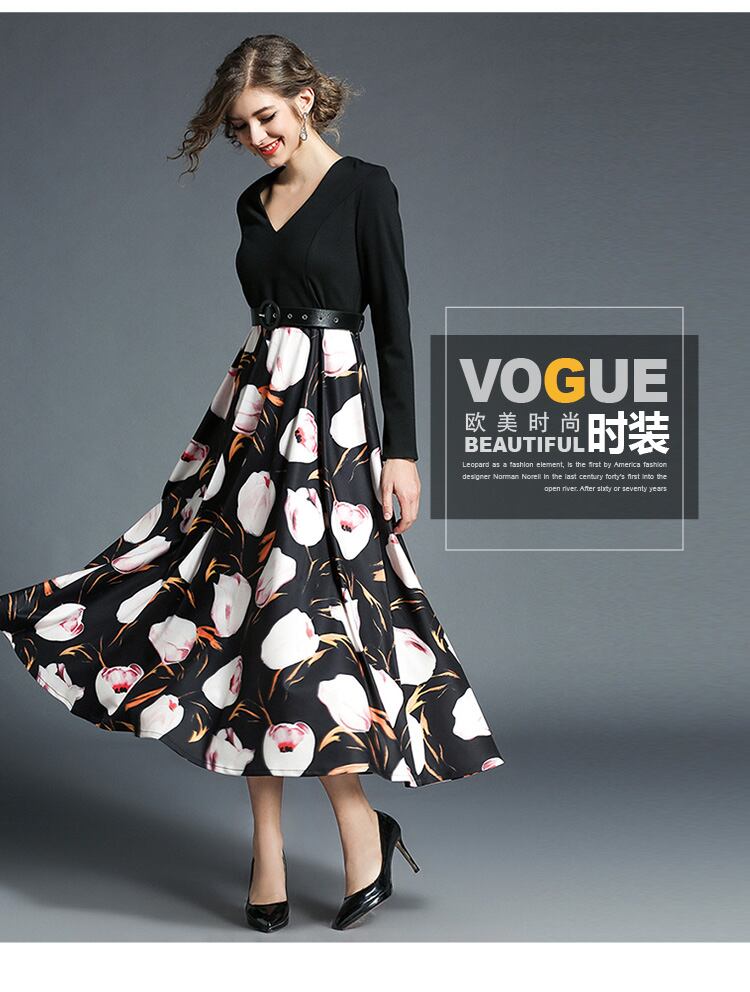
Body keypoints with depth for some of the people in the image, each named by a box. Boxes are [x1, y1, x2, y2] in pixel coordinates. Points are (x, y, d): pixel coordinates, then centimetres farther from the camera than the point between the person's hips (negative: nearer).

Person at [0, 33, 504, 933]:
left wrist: (401, 450, -11)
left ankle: (364, 837, -1)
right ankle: (267, 854, 6)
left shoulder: (364, 187, -4)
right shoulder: (254, 203, 14)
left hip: (329, 419, -7)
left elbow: (395, 323, -7)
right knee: (243, 602, 1)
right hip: (251, 411, 7)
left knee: (300, 610, -13)